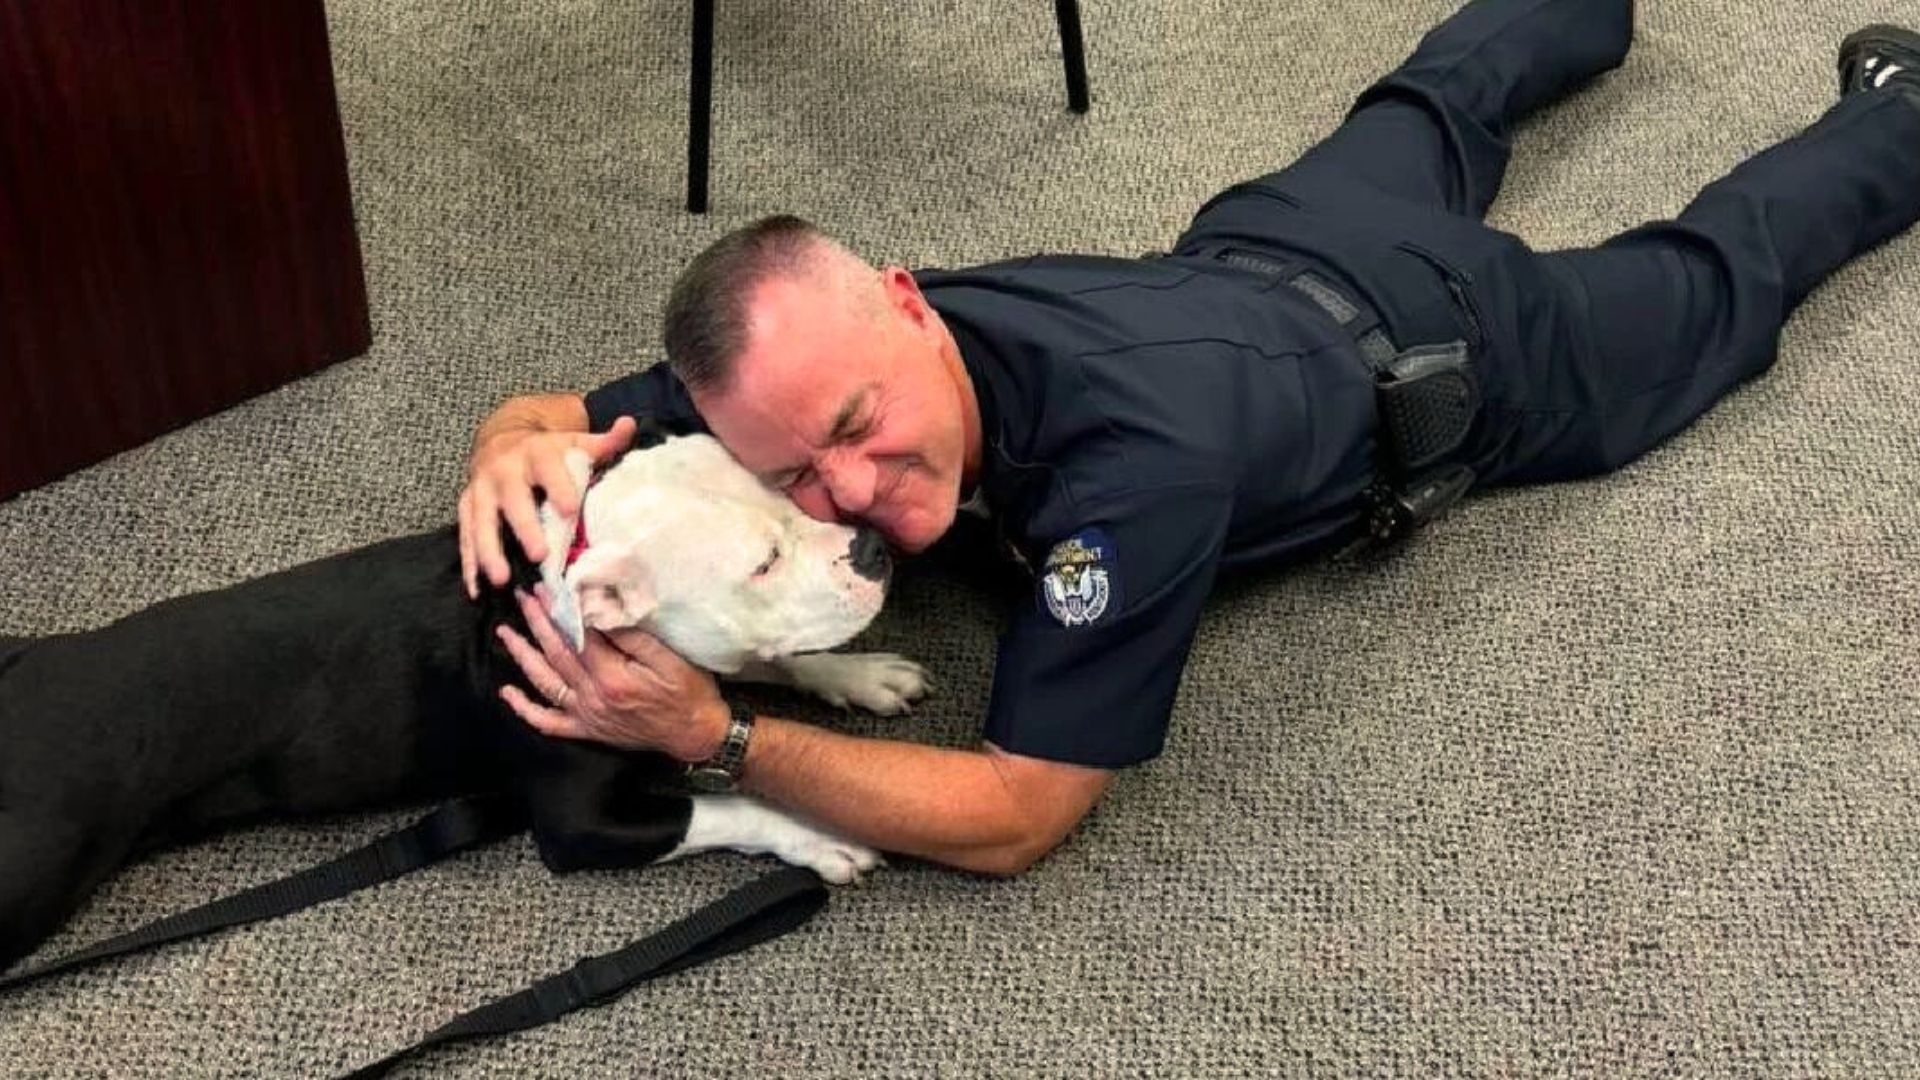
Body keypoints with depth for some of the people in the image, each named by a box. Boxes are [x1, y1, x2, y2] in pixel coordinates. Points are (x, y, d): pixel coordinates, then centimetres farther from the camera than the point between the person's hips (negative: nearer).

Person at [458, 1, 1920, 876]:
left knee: (1714, 282, 26)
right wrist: (520, 447, -44)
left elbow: (1013, 816, -47)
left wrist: (713, 734, -55)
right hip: (1261, 254, 5)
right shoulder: (815, 358, -34)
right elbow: (561, 417, -20)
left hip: (1448, 348, -5)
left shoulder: (1140, 459, -52)